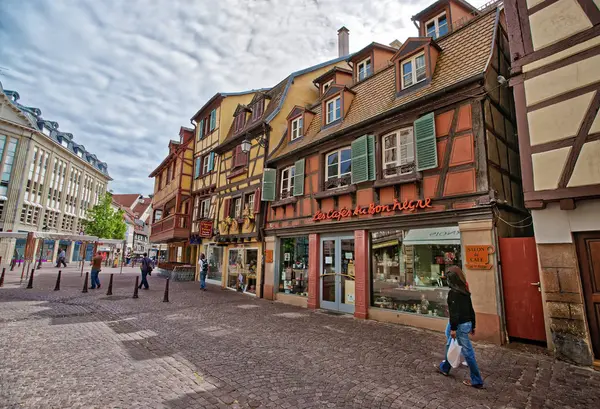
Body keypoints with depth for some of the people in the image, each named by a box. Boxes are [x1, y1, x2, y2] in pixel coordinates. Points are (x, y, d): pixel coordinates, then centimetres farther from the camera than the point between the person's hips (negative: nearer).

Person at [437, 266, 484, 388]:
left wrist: (453, 328, -18)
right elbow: (471, 310, 11)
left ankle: (477, 381, 15)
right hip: (467, 323, 9)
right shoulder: (465, 291, 6)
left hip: (459, 325, -9)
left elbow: (454, 312, -23)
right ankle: (444, 368, 37)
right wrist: (473, 326, 19)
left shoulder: (453, 292, -20)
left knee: (468, 352, 3)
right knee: (449, 345, 21)